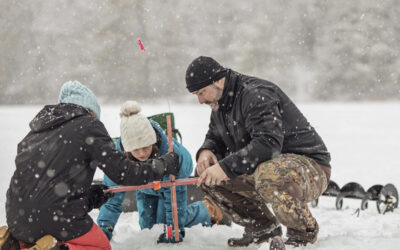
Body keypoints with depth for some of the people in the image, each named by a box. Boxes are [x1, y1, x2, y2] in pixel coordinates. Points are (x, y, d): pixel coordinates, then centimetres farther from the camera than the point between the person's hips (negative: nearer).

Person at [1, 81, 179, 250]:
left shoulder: (37, 130, 20)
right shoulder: (88, 125, 0)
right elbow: (121, 172, -4)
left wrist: (87, 197, 23)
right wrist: (165, 164, 9)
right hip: (55, 217, -6)